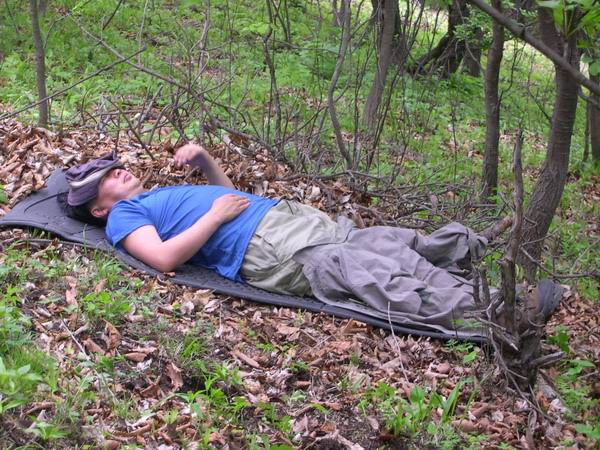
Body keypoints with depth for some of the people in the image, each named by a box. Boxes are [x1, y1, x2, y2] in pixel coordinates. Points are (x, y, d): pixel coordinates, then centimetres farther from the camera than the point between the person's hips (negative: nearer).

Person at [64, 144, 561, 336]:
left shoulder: (162, 195, 32)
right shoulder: (124, 216, 7)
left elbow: (227, 191, 39)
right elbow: (164, 257, -14)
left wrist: (204, 158, 22)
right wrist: (217, 215, -7)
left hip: (290, 214, 10)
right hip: (268, 250, -10)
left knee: (397, 245, 0)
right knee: (383, 281, -21)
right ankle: (488, 313, -24)